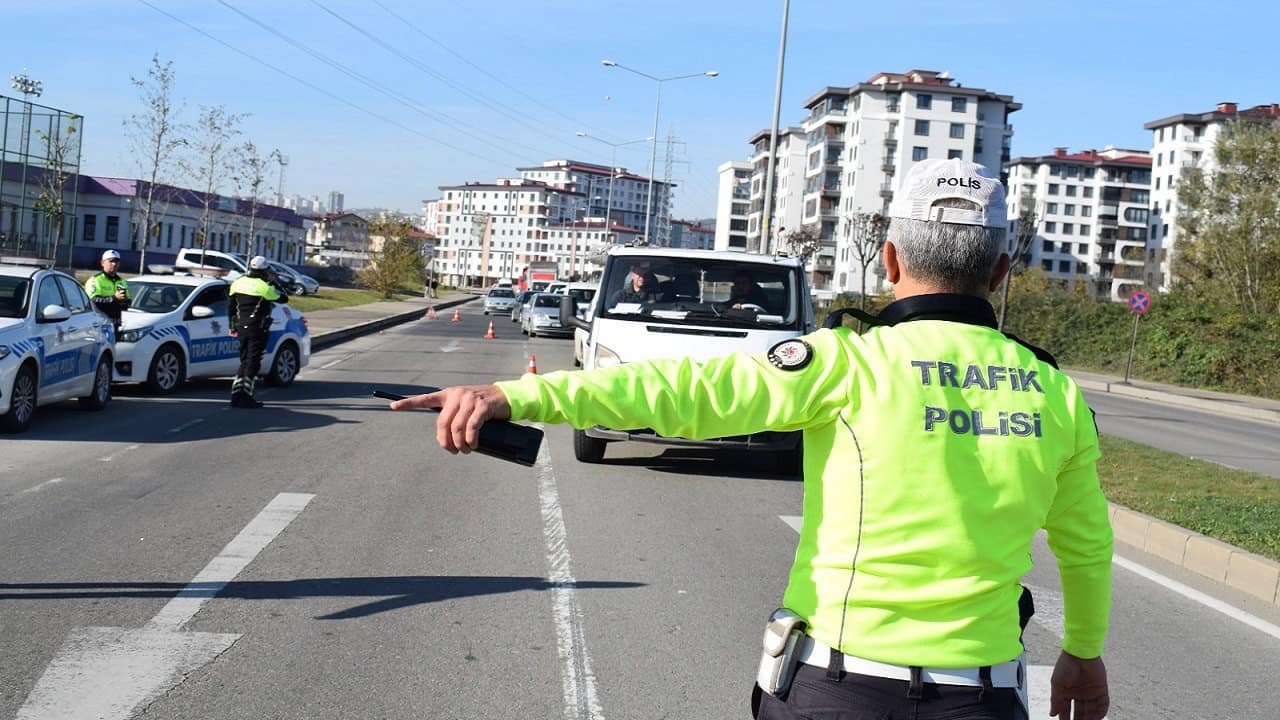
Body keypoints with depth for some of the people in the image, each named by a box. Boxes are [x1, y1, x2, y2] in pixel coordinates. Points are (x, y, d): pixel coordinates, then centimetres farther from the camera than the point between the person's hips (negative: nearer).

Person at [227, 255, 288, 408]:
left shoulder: (238, 283, 8)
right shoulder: (265, 287, -13)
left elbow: (231, 307, 14)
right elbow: (284, 298, -2)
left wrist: (232, 326, 23)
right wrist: (274, 282, 7)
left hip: (242, 327, 7)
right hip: (257, 328, -7)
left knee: (245, 361, 15)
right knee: (253, 362, -3)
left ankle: (236, 394, 10)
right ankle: (246, 397, -5)